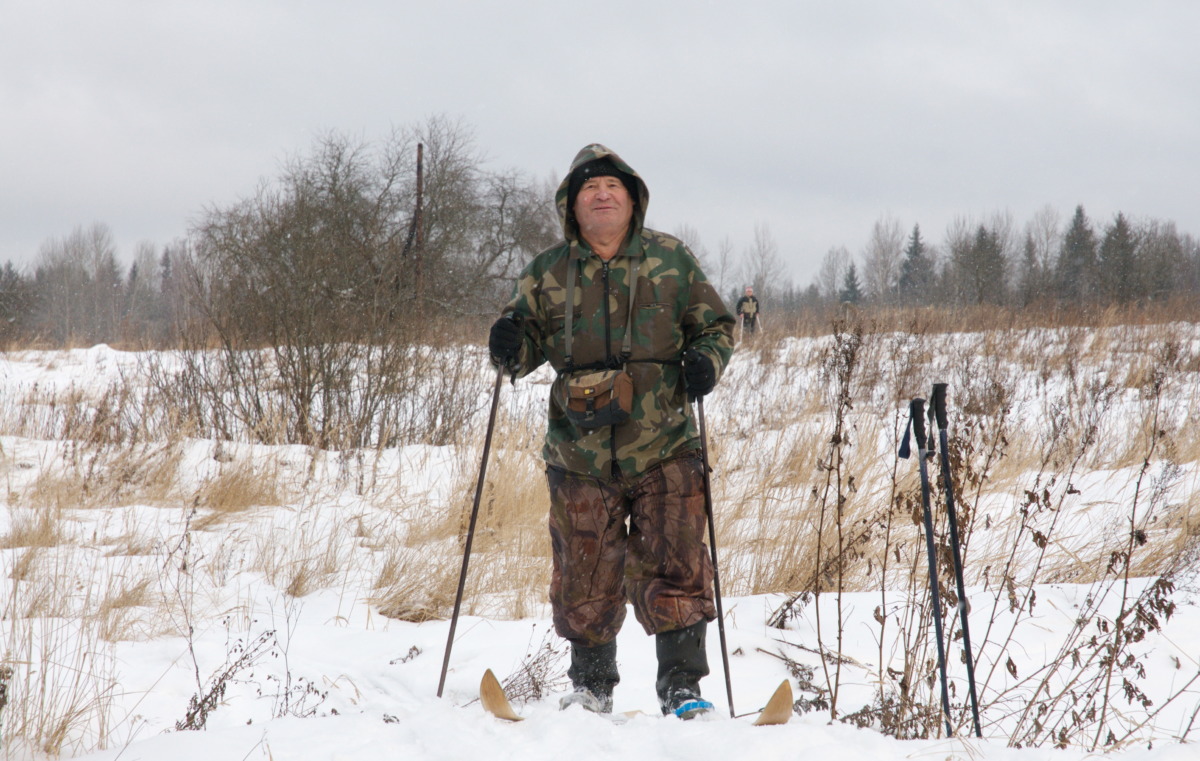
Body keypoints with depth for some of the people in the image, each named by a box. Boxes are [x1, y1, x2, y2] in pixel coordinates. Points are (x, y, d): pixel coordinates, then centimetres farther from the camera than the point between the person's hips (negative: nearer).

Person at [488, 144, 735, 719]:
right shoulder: (547, 273, 7)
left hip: (663, 449, -1)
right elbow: (529, 339, 13)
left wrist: (706, 360, -8)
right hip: (580, 453, 1)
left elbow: (715, 324, 13)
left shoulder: (671, 262, 5)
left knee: (673, 569, -5)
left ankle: (681, 685, 4)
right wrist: (510, 346, -10)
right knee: (584, 578, 6)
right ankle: (591, 685, 23)